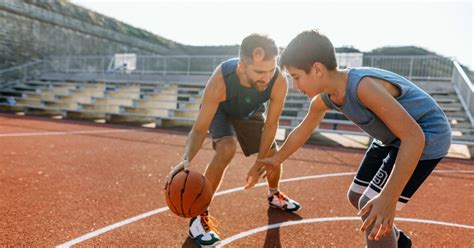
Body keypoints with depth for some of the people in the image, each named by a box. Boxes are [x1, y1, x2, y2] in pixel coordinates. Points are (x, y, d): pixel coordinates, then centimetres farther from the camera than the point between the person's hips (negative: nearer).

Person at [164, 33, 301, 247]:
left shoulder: (279, 82, -38)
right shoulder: (220, 80, -45)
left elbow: (271, 124, -22)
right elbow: (199, 129, -39)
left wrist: (260, 162, -19)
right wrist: (186, 159, -57)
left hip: (251, 113, 4)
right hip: (220, 110, -3)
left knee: (273, 155, 9)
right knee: (226, 149, -31)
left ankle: (274, 195, 44)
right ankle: (199, 215, -14)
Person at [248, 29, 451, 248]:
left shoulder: (364, 86, -35)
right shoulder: (323, 100, -8)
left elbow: (414, 137, -35)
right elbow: (301, 132, 11)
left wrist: (389, 198, -39)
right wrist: (275, 160, 24)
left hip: (427, 136, -8)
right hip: (393, 138, 8)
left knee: (371, 206, -16)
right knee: (356, 196, 15)